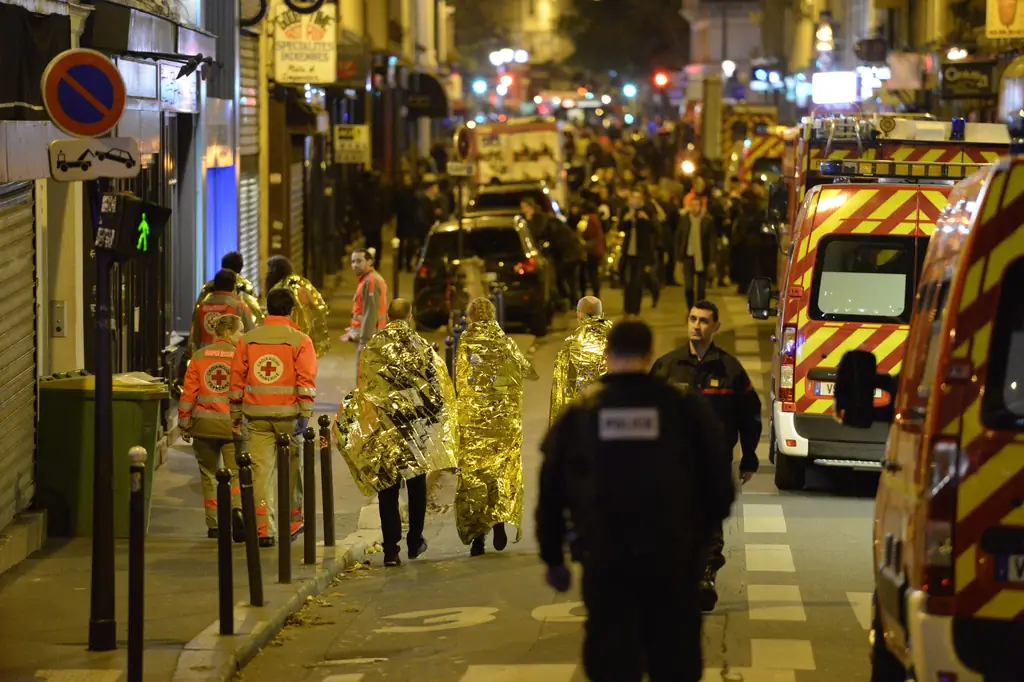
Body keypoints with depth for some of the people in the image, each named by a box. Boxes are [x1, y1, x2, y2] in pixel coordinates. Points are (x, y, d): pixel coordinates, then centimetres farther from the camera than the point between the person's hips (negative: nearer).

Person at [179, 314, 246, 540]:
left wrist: (184, 424, 7)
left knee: (209, 475, 13)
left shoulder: (199, 356, 3)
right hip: (232, 423, -2)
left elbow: (189, 392, 2)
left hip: (204, 424, 2)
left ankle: (213, 525, 15)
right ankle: (237, 509, -27)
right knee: (235, 472, 0)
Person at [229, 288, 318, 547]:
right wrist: (305, 416, -9)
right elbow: (306, 380, -9)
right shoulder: (300, 341, -2)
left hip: (257, 415, 1)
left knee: (261, 471, 0)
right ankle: (294, 521, 28)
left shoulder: (248, 340, 6)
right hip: (288, 414, -1)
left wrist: (236, 416, 16)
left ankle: (264, 529, -5)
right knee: (293, 469, 15)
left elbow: (237, 380, 9)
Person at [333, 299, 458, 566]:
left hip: (382, 428, 0)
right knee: (417, 486, 16)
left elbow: (363, 389, 2)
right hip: (417, 426, 0)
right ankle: (415, 542, 23)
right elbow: (438, 388, -2)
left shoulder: (372, 348, -3)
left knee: (388, 489, 2)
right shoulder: (422, 347, -4)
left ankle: (391, 549, -4)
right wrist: (438, 422, 9)